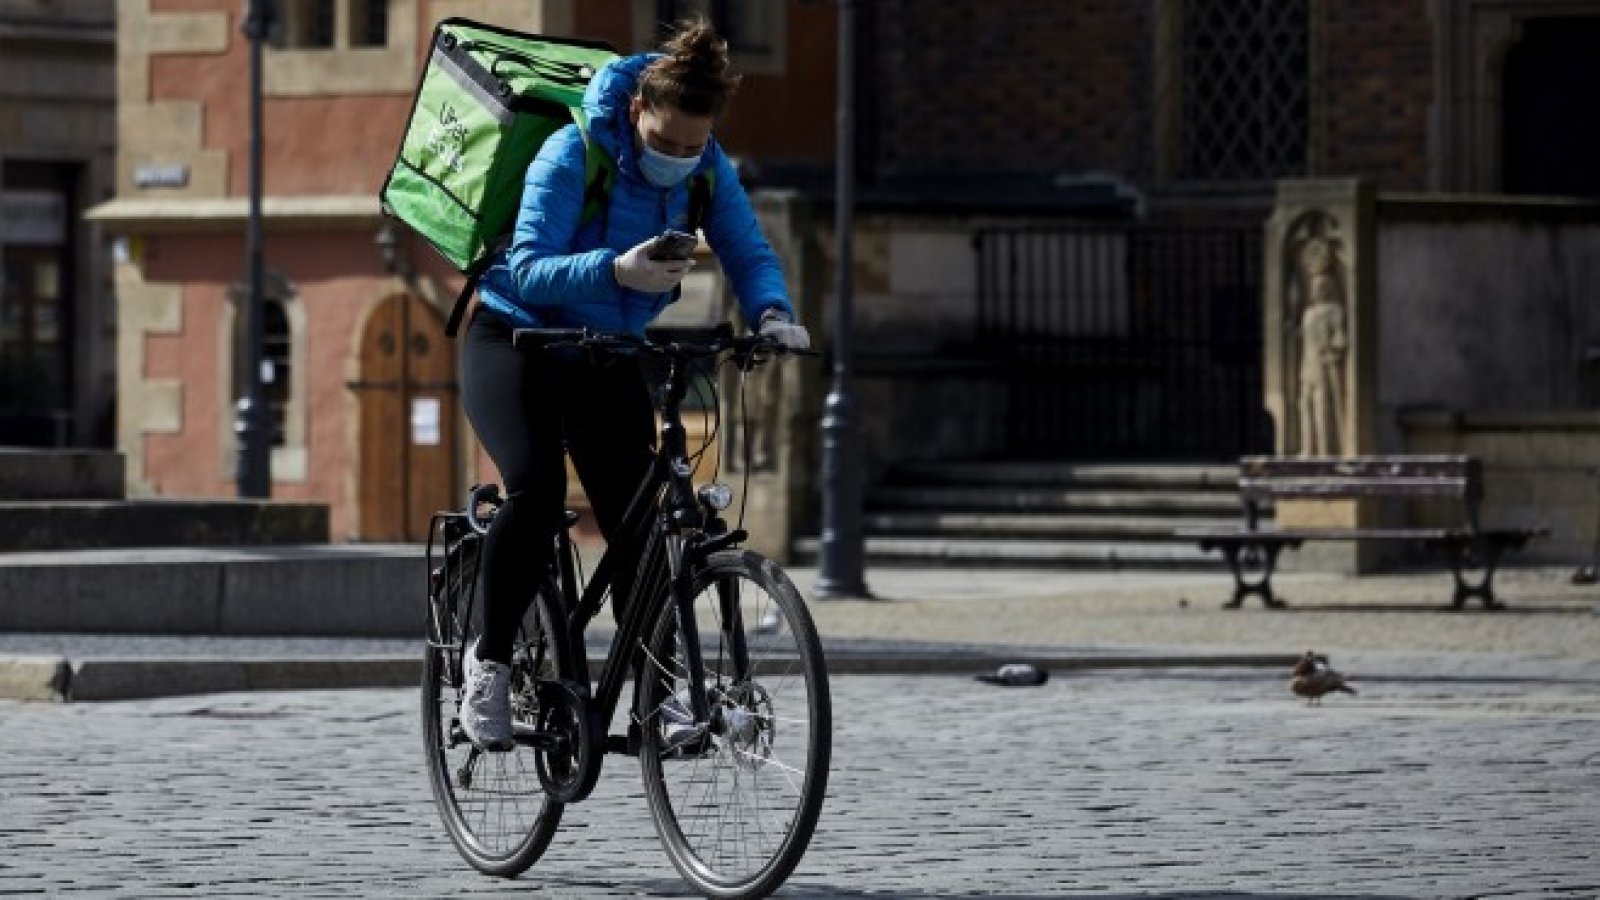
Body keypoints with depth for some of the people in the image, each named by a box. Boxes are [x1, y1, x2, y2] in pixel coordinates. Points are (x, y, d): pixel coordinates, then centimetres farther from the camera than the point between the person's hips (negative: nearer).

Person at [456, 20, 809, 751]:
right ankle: (489, 662, -14)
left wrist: (772, 313, -32)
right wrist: (615, 271, -52)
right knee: (536, 488, -28)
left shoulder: (708, 169, -9)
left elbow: (748, 252, -9)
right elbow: (530, 268, -33)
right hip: (517, 340, -5)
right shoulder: (571, 156, -25)